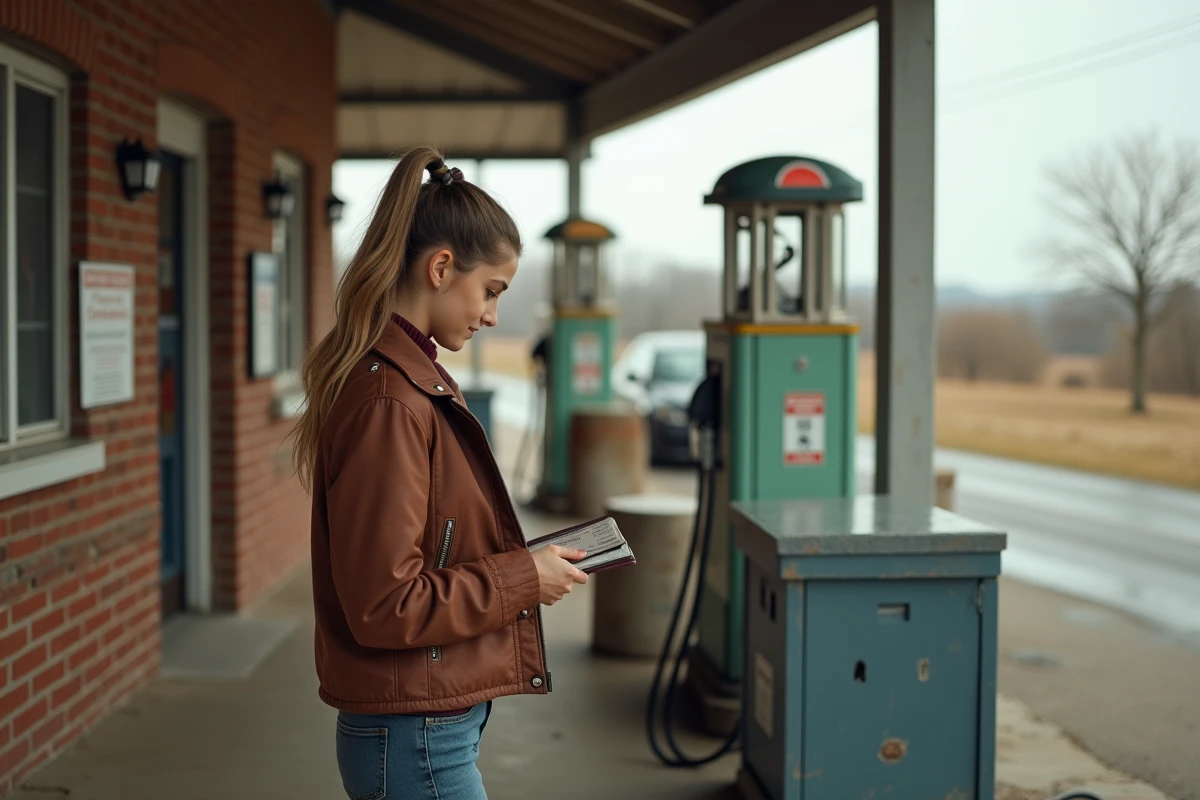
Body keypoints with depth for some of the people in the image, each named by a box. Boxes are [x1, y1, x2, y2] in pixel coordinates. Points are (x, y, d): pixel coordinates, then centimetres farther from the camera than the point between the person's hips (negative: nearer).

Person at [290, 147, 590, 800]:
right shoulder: (389, 402, -21)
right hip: (415, 739, -10)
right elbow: (386, 606, -23)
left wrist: (519, 561, 7)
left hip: (430, 728, 10)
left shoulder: (411, 379, 10)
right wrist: (522, 578, -14)